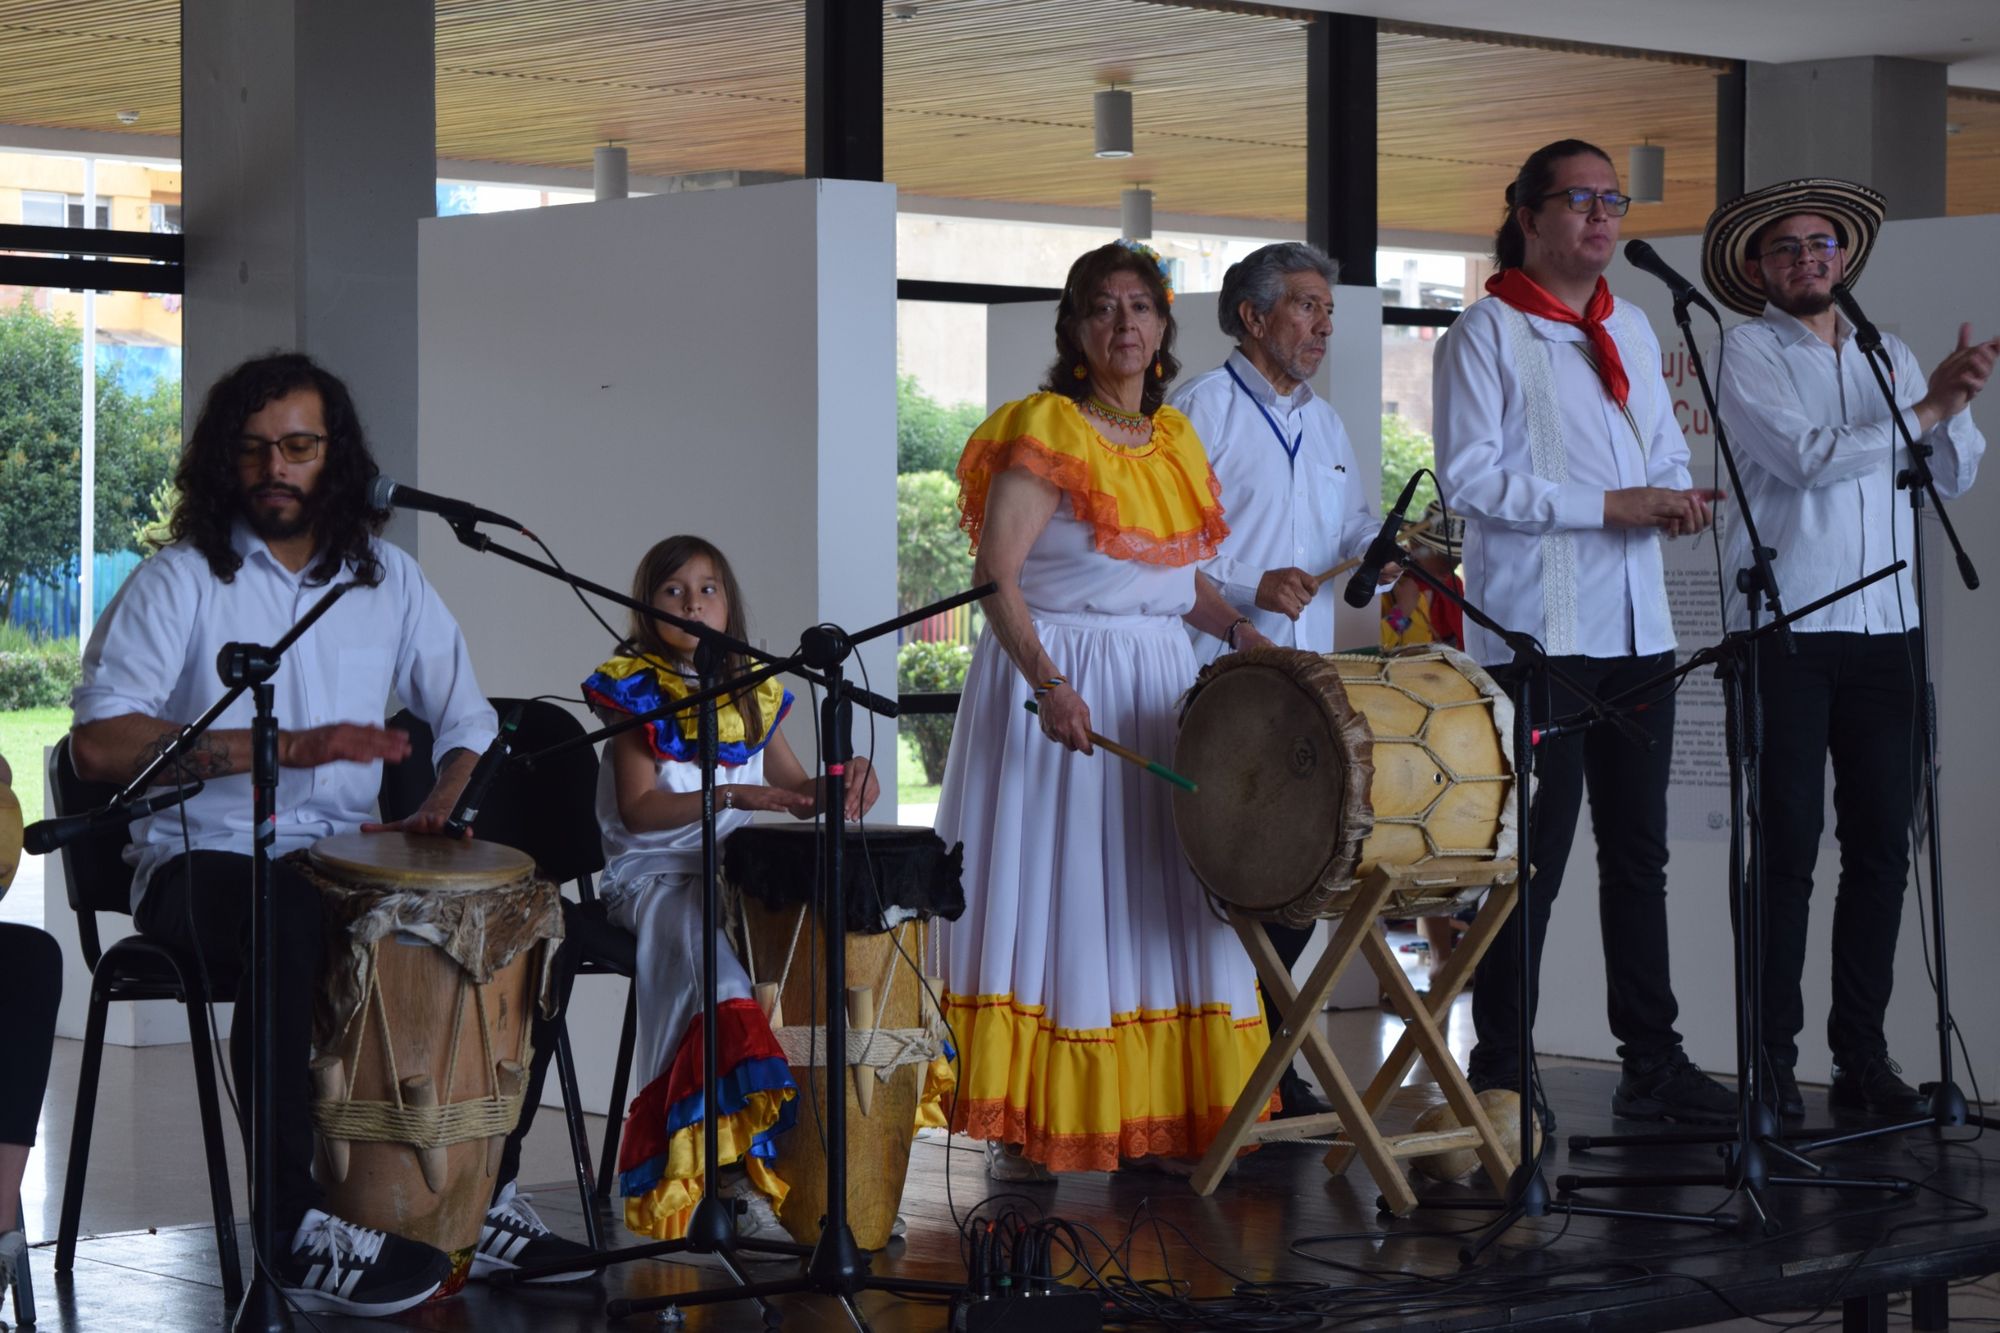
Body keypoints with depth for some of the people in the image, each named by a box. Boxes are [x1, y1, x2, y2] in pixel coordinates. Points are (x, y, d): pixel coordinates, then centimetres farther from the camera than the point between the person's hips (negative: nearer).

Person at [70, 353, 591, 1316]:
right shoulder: (180, 581, -4)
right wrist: (287, 748, -21)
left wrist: (443, 807, -5)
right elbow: (97, 743, -15)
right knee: (299, 924, -39)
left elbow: (469, 720, 18)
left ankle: (482, 1204, -2)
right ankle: (301, 1235, -31)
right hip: (204, 862, -5)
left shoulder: (387, 577, 12)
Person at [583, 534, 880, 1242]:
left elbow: (800, 792, 20)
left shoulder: (753, 695, 15)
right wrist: (730, 795, -20)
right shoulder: (637, 690, 0)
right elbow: (638, 809, -9)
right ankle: (734, 1163, -35)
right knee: (710, 961, -33)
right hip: (655, 874, -5)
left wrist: (841, 786, -4)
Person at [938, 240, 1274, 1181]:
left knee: (1159, 897, 7)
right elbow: (996, 573, -18)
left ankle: (1153, 1118, 14)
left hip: (1156, 680, 7)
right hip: (1055, 680, -7)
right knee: (1053, 888, -6)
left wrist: (1235, 629, 5)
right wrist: (1049, 683, -31)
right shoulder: (1045, 431, -10)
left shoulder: (1176, 439, 13)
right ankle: (1020, 1130, -1)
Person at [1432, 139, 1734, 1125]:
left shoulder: (1632, 331, 18)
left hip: (1637, 628, 7)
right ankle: (1499, 1073, 2)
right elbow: (1469, 479, -13)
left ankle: (1652, 1061, 17)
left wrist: (1679, 499, -1)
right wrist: (1612, 504, -18)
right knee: (1534, 857, -6)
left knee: (1639, 851, 10)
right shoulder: (1485, 334, -4)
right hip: (1537, 632, -7)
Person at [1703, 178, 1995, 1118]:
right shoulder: (1751, 352, 2)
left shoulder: (1888, 356, 17)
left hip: (1884, 628, 5)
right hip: (1785, 629, -5)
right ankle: (1772, 1057, 1)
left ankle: (1862, 1052, 11)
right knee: (1787, 847, -4)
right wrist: (1924, 408, -9)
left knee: (1881, 845, 4)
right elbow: (1808, 455, -13)